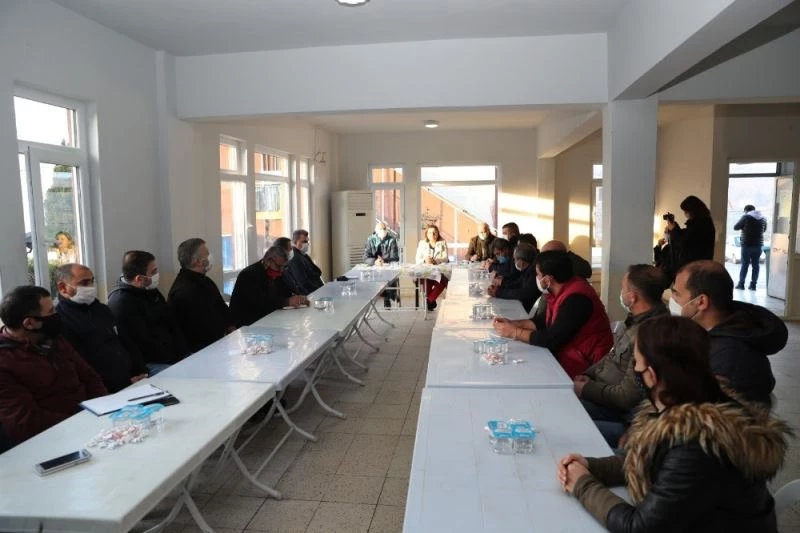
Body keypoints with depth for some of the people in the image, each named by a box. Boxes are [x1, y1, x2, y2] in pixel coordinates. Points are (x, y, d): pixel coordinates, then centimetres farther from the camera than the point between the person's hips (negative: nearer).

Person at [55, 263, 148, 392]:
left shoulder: (101, 309, 18)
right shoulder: (60, 321, -11)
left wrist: (142, 372, 6)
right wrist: (123, 384, -17)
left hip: (132, 376, 9)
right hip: (109, 389, -8)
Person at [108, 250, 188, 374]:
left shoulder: (151, 291, 10)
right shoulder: (121, 302, -17)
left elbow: (172, 324, 12)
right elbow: (145, 344, -20)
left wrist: (183, 353, 0)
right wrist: (176, 360, -17)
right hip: (146, 364, -8)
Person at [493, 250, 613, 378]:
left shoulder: (575, 298, -24)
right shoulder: (565, 289, 5)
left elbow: (551, 340, -25)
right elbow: (546, 323, 15)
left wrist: (514, 332, -14)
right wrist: (513, 323, 5)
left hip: (584, 365, -8)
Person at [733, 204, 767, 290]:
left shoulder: (746, 217, -7)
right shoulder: (763, 218, 8)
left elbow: (735, 227, -2)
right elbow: (764, 229, 24)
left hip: (747, 244, -4)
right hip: (758, 245, 4)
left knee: (745, 264, 2)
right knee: (755, 264, 7)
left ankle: (741, 283, 5)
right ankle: (753, 284, 9)